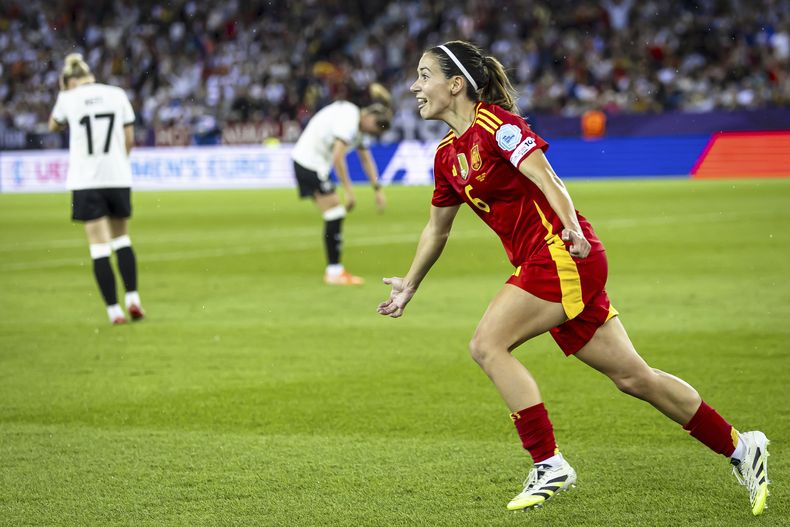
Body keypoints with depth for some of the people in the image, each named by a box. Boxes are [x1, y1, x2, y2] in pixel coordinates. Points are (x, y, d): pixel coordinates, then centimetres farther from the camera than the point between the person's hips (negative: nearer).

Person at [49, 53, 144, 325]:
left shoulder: (69, 98, -1)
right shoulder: (117, 94, 4)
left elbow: (53, 126, 19)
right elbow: (129, 138, 6)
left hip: (85, 181, -2)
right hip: (118, 177, 2)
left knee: (99, 246, 0)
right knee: (122, 239, 18)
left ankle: (114, 309, -3)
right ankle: (133, 298, 6)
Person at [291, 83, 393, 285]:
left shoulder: (361, 124, 9)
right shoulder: (348, 119, -22)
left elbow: (366, 159, 19)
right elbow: (337, 157, -28)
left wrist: (377, 189, 13)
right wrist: (349, 190, -24)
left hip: (316, 163, 10)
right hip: (308, 161, -10)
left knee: (335, 215, 8)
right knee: (334, 213, -10)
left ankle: (334, 270, 12)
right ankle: (334, 271, -6)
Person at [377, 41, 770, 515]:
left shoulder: (495, 124, -10)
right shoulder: (448, 155, 15)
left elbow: (547, 180, -20)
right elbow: (437, 228, 29)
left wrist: (571, 229, -36)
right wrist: (410, 285, 37)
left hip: (563, 255, -8)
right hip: (538, 264, 8)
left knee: (487, 345, -16)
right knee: (632, 377, 8)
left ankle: (549, 466, -12)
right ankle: (740, 447, 16)